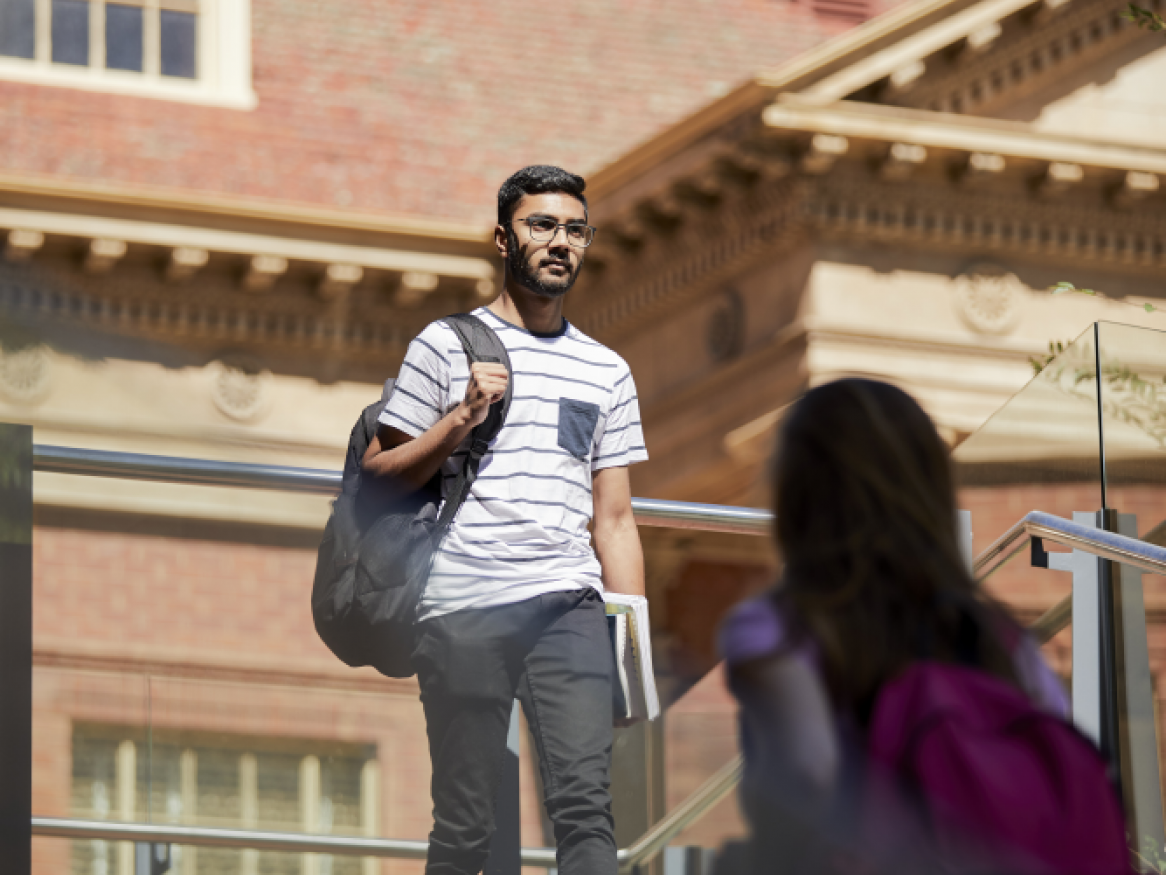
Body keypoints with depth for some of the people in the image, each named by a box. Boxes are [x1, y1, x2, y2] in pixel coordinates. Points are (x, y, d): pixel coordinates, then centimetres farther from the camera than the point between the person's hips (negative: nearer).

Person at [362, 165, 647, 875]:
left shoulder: (607, 372, 20)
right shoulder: (447, 345, 9)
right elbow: (378, 477, 7)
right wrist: (460, 419, -7)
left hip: (570, 605, 2)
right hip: (462, 604, -2)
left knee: (585, 803, -13)